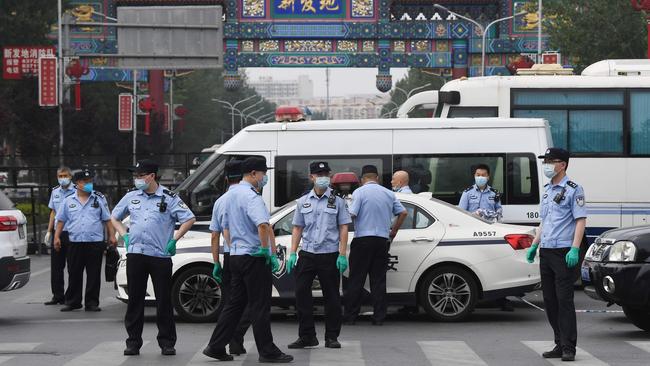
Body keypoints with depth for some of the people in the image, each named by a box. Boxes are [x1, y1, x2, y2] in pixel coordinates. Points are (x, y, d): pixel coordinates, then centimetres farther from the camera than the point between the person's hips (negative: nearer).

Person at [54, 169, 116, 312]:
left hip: (95, 242, -1)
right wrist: (57, 237, 2)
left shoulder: (99, 199, 7)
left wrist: (112, 235, 0)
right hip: (75, 243, 1)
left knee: (94, 275, 1)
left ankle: (92, 303, 7)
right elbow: (61, 220, 11)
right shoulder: (68, 201, 8)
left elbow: (107, 220, 7)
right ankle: (72, 302, 14)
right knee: (74, 274, 6)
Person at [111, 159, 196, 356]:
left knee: (164, 301, 1)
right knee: (135, 300, 5)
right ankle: (133, 342, 11)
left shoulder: (169, 198, -1)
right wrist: (124, 236, 10)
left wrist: (174, 240, -6)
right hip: (135, 254, 3)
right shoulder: (131, 197, 11)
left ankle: (167, 343, 9)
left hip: (160, 256, -3)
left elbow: (189, 219, -2)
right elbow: (114, 217, 24)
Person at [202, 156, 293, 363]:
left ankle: (216, 347, 12)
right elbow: (262, 225, -33)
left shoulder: (232, 194, 14)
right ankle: (267, 352, 3)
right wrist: (267, 251, -23)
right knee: (260, 306, -3)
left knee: (235, 303, 12)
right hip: (254, 256, -9)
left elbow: (226, 226, 24)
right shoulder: (251, 196, -17)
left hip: (236, 255, 9)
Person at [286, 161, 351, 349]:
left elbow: (343, 228, 2)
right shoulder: (303, 202, 11)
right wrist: (292, 253, 4)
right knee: (301, 293, -4)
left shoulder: (337, 201, 5)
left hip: (330, 255, -2)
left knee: (331, 297, 2)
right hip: (307, 254, 2)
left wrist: (343, 254, -7)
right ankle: (307, 336, 4)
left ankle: (332, 337, 10)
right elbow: (297, 228, 13)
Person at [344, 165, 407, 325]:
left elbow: (351, 214, -14)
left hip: (363, 239, -4)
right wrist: (394, 231, 19)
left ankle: (350, 316, 2)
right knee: (379, 280, 6)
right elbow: (403, 212, 10)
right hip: (383, 240, 4)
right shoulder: (388, 193, 11)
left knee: (356, 279, 1)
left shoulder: (359, 192, -4)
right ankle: (379, 317, 4)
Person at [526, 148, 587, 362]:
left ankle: (569, 348, -7)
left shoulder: (573, 190, -5)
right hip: (546, 252, 8)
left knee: (564, 300, -9)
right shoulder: (547, 191, 19)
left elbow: (581, 220, -12)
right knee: (550, 301, 8)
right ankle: (560, 345, 15)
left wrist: (575, 249, -21)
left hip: (564, 252, -8)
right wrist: (534, 245, 18)